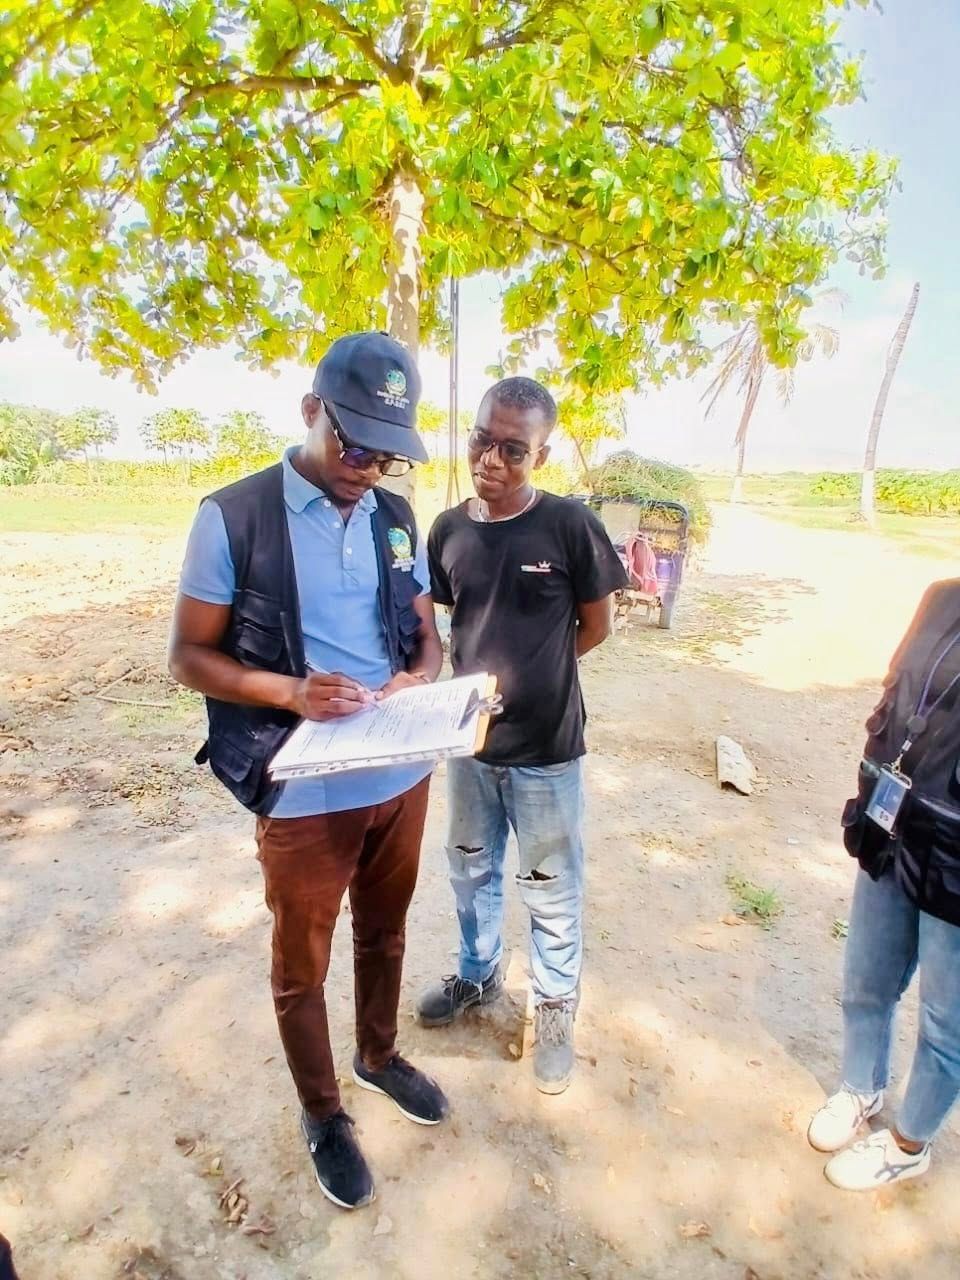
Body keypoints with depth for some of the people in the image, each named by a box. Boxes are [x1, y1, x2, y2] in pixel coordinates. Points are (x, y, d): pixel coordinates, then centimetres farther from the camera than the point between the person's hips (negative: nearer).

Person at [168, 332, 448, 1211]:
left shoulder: (395, 517, 2)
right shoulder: (233, 518, -13)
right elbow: (189, 657, -9)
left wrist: (419, 680, -13)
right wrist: (290, 691, -25)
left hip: (402, 777, 5)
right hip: (306, 794, -4)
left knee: (384, 934, 26)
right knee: (302, 966, 17)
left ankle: (379, 1054, 53)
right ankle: (322, 1113, 43)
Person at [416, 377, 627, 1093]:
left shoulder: (569, 524, -14)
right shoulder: (449, 530, -2)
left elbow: (597, 625, -5)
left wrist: (529, 672, -5)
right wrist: (480, 677, -3)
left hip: (546, 749, -4)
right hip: (469, 740, 5)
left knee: (553, 893, 14)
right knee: (472, 871, 24)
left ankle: (557, 1009, 40)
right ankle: (479, 974, 51)